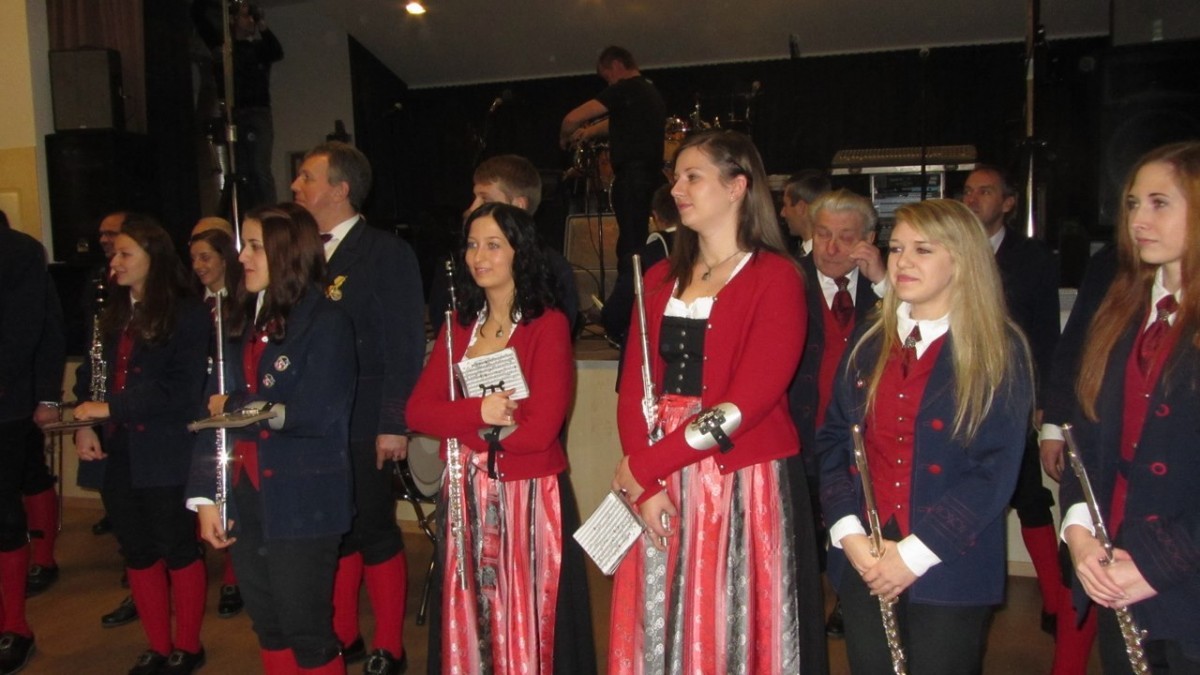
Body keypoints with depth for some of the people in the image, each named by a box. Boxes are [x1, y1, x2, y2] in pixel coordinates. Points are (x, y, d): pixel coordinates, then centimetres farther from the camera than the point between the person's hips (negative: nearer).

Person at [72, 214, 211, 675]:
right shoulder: (112, 313, 12)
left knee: (178, 550, 6)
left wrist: (110, 407, -18)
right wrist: (84, 424, -5)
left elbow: (180, 388, -16)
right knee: (137, 554, 13)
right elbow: (89, 373, 12)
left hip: (165, 454, -6)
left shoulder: (186, 313, -9)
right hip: (117, 454, 7)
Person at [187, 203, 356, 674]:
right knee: (267, 626, 16)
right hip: (243, 496, 6)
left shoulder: (326, 322, -10)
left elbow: (314, 415, -18)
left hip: (302, 501, -6)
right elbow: (213, 409, 6)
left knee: (306, 629, 4)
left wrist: (236, 407, -7)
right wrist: (205, 495, 0)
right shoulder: (241, 320, 9)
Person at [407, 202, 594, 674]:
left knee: (526, 621, 6)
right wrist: (478, 412, -17)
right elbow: (418, 410, 0)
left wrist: (460, 426, -8)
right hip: (466, 493, 5)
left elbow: (539, 428, -17)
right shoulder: (458, 326, 9)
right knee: (467, 616, 14)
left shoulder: (548, 325, -9)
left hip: (529, 492, -5)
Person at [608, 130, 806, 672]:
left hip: (740, 487, -5)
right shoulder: (660, 279, 12)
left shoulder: (775, 278, -7)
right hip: (658, 486, 5)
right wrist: (646, 484, -8)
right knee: (657, 630, 12)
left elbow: (746, 401, -16)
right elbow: (634, 388, 5)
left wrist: (642, 466, -13)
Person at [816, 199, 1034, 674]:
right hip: (863, 565, 4)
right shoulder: (868, 342, 7)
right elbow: (832, 442, 6)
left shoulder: (999, 352, -5)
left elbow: (997, 470, -11)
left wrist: (915, 552, -16)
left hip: (950, 571, -3)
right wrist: (848, 532, -8)